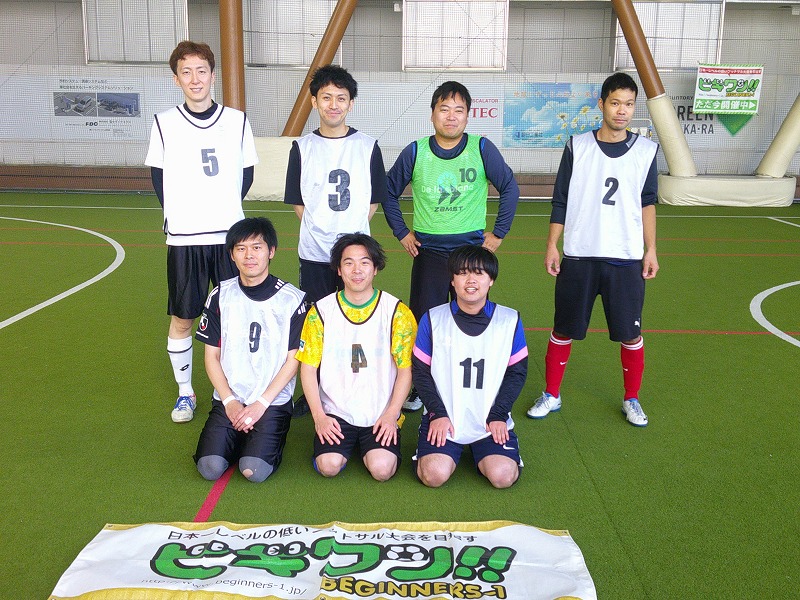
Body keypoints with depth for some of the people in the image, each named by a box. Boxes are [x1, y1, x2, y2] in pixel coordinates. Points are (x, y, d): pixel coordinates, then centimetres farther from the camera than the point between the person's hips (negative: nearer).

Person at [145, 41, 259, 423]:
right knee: (181, 319, 5)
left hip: (230, 236, 1)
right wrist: (176, 216, 3)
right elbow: (158, 177, 8)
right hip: (183, 239, 0)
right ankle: (185, 392, 22)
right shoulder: (164, 123, 1)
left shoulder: (236, 120, 3)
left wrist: (227, 208, 5)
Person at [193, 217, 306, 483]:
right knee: (210, 468, -17)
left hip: (274, 401, -2)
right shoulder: (220, 296, 4)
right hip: (228, 399, 2)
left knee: (255, 471, -21)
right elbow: (211, 356, 7)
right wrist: (229, 401, -6)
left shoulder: (292, 299, -4)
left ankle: (266, 439, 12)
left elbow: (293, 360, -3)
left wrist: (261, 404, -11)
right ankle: (238, 437, 15)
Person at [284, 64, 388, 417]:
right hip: (313, 254, 1)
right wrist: (319, 228, 1)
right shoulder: (302, 147, 4)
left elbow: (374, 201, 7)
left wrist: (353, 229, 1)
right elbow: (297, 202, 9)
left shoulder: (367, 146, 1)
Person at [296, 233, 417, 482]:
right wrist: (319, 416, -5)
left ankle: (370, 446, 13)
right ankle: (347, 443, 13)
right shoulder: (320, 311, 1)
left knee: (382, 469, -21)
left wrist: (391, 415, -8)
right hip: (335, 413, 1)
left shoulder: (397, 312, -2)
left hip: (381, 414, -1)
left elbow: (406, 369, 0)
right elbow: (308, 367, 3)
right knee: (329, 466, -20)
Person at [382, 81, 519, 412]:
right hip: (427, 251, 1)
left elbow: (510, 188, 6)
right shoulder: (415, 152, -1)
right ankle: (419, 391, 21)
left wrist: (498, 233, 4)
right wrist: (402, 232, 6)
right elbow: (390, 192, 11)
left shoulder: (482, 149, -3)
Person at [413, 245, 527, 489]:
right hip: (443, 418, -1)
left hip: (492, 421, 1)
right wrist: (438, 414, -8)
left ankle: (483, 452, 15)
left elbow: (517, 372, 4)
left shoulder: (510, 320, 0)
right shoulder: (433, 319, -2)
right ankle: (427, 446, 14)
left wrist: (498, 415, -6)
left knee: (503, 476, -19)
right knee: (434, 474, -21)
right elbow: (420, 371, 1)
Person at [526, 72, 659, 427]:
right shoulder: (577, 146, 1)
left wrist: (651, 249, 5)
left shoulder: (646, 150, 4)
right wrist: (551, 245, -1)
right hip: (578, 255, 0)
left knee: (630, 334, 5)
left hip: (627, 258, 1)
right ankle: (551, 395, 24)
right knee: (564, 330, 7)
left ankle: (632, 400, 25)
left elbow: (648, 203, 10)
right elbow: (560, 201, 3)